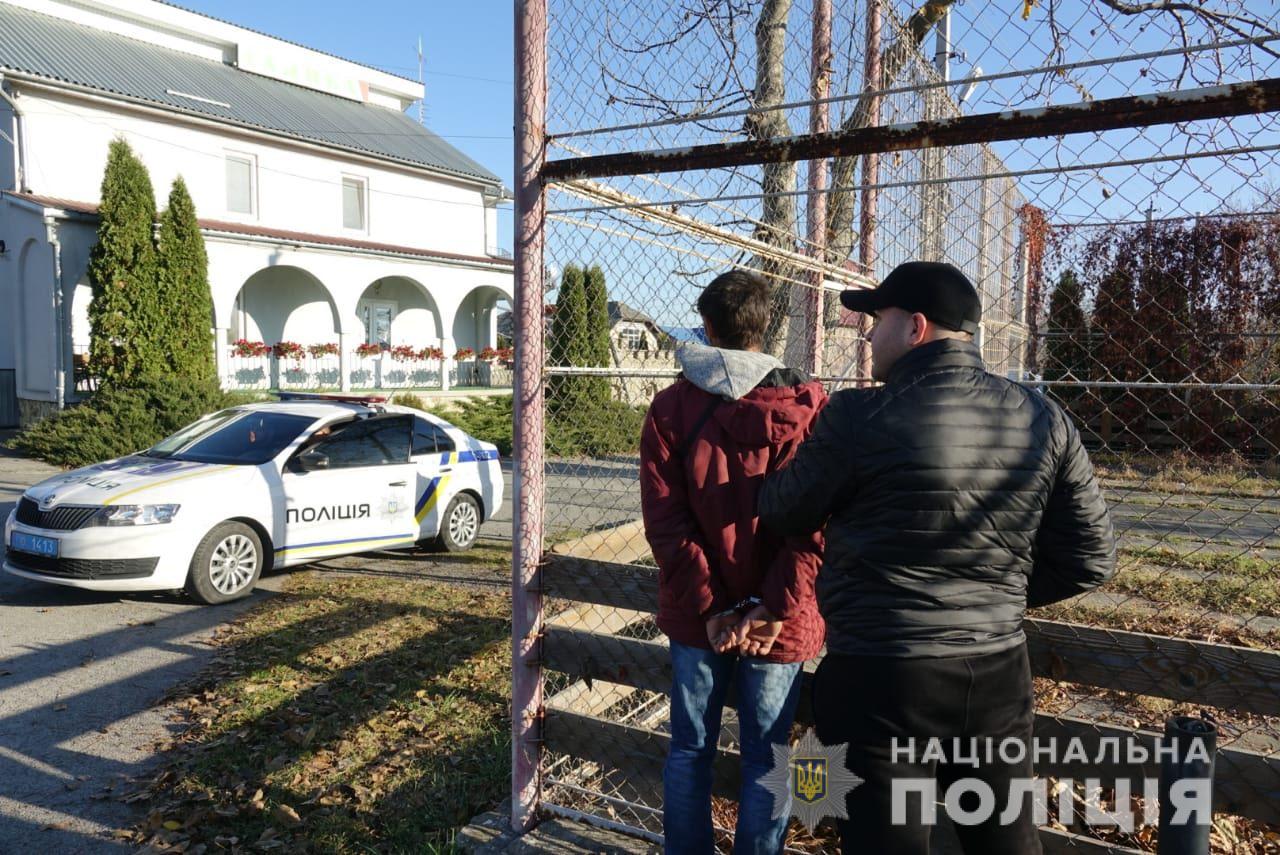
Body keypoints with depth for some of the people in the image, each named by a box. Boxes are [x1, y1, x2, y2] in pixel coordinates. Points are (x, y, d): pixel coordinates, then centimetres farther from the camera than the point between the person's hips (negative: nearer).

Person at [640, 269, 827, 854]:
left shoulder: (671, 406, -3)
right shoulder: (806, 406, -6)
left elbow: (665, 521, -9)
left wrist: (709, 608, -9)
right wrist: (772, 608, -14)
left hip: (697, 617, 1)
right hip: (777, 624, -1)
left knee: (689, 750, 16)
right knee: (765, 760, 12)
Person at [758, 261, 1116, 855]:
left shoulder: (860, 418, -16)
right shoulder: (1044, 420, 0)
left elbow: (783, 516, -1)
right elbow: (1089, 559, 3)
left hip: (881, 681, -5)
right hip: (998, 675, 5)